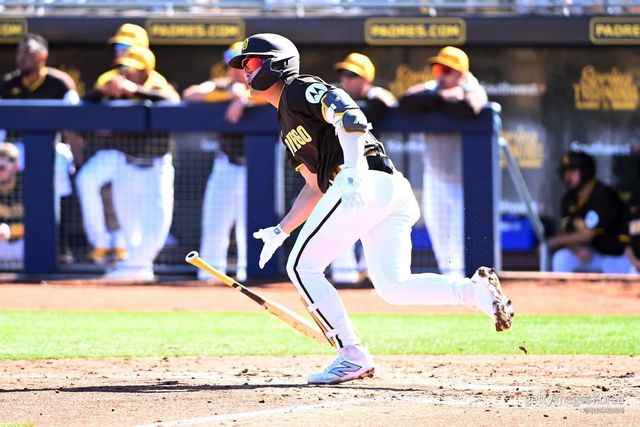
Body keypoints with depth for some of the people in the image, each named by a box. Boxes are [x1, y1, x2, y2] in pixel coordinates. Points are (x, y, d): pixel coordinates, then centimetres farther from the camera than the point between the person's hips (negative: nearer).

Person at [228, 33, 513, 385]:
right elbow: (315, 188, 33)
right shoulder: (287, 122, 32)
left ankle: (352, 356, -5)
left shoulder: (299, 90, 4)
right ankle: (475, 290, -10)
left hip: (365, 183, -10)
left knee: (302, 267, -2)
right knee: (394, 287, 6)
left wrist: (352, 171, -29)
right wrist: (280, 231, 27)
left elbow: (346, 114, -15)